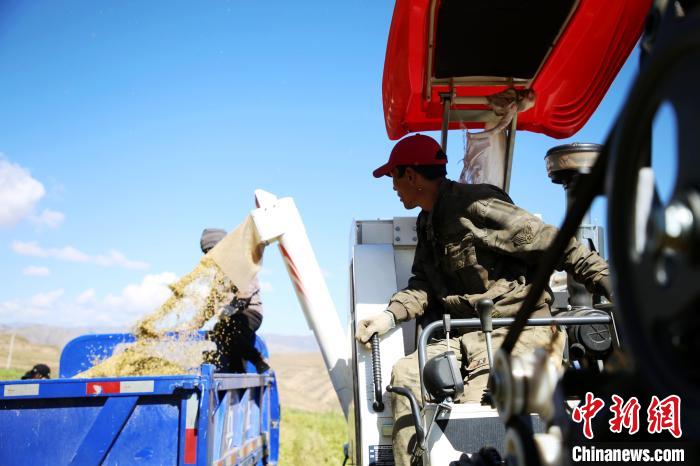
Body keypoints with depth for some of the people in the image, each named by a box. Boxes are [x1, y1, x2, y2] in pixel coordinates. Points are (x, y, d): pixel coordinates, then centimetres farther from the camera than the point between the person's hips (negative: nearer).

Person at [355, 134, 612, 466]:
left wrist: (612, 286, -21)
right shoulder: (428, 221, 16)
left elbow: (552, 243, -16)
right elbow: (423, 284, 15)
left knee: (475, 407, -24)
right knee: (406, 373, -7)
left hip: (517, 329, -8)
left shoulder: (476, 205, -13)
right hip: (469, 334, 8)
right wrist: (390, 315, -2)